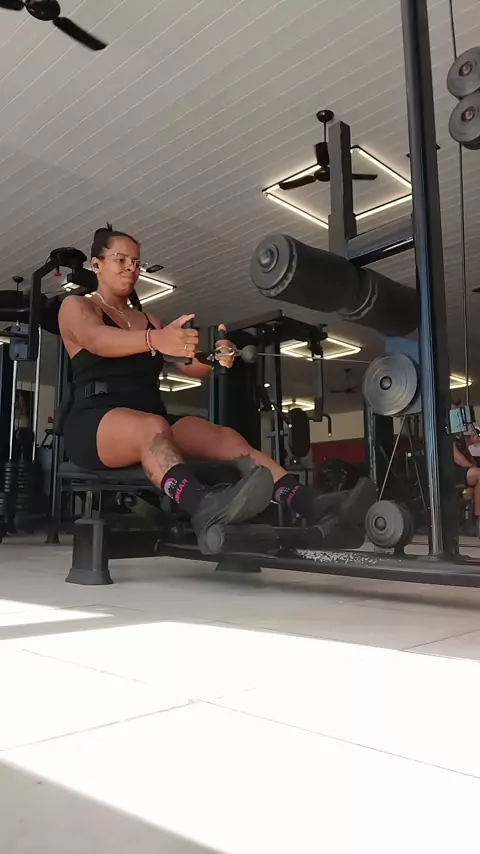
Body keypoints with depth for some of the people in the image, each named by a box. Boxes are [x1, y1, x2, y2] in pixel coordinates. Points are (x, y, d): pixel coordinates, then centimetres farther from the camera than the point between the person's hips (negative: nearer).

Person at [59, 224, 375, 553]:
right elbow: (96, 341, -17)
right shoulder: (75, 306, 9)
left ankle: (312, 506, -41)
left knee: (226, 437, -23)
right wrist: (154, 340, -39)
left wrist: (214, 356, -17)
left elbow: (190, 366, 9)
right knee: (153, 428, -39)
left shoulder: (148, 320, 24)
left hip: (149, 421, 5)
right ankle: (205, 510, -67)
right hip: (94, 423, -5)